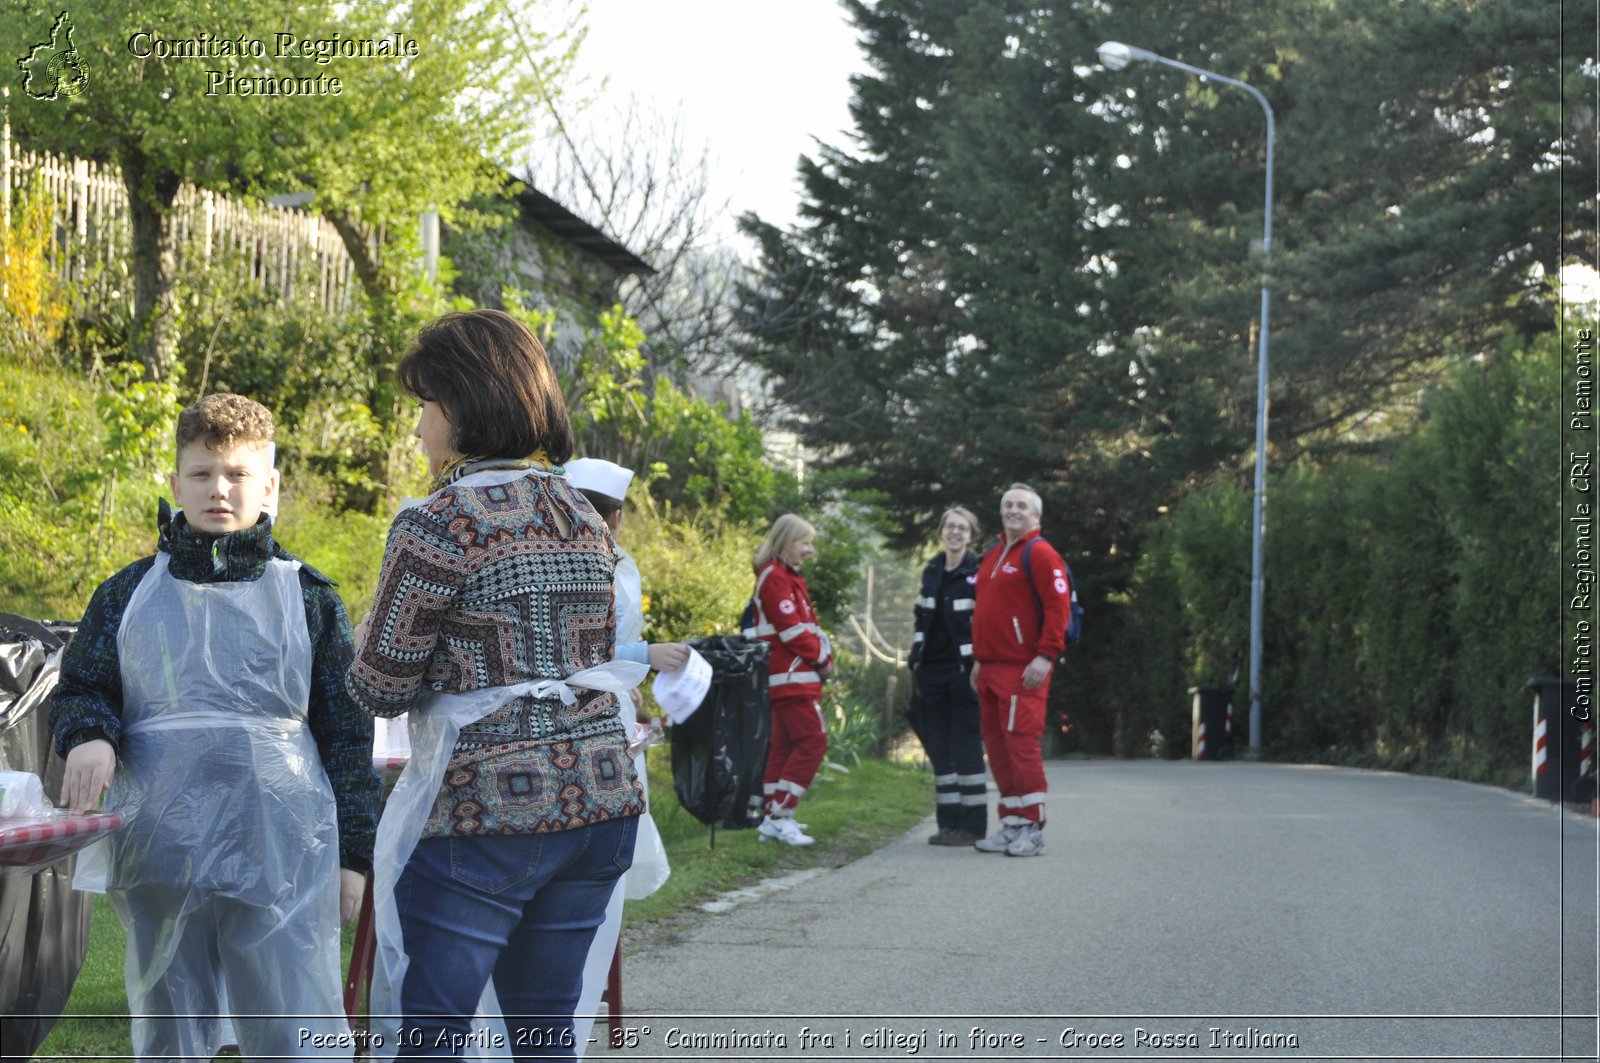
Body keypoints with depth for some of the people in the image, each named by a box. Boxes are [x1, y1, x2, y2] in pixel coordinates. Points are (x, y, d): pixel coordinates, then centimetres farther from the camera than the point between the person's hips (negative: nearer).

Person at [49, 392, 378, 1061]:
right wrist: (89, 735, -11)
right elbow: (79, 688, 14)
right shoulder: (129, 594, 11)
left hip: (284, 855, -2)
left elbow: (347, 730, 8)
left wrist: (353, 852, 3)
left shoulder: (309, 596, 7)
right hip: (162, 851, 2)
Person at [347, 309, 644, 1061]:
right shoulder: (584, 518, 11)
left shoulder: (439, 525, -12)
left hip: (484, 812, -7)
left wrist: (372, 629, 12)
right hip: (599, 800, 7)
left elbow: (380, 689, -8)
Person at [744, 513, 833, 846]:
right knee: (813, 740, -12)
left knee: (785, 744, 11)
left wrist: (821, 655, 1)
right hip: (792, 675, -10)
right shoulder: (776, 576, -11)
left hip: (791, 676, 10)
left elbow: (805, 623, 18)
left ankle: (773, 818, 13)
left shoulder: (788, 576, 20)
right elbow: (791, 627, -17)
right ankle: (780, 816, -13)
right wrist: (822, 658, -7)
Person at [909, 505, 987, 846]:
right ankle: (948, 821, 12)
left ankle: (972, 824, -1)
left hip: (965, 670, -6)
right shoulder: (931, 572, 13)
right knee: (939, 747, 7)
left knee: (966, 747, -5)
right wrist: (916, 658, 13)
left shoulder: (979, 573, -5)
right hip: (933, 670, 6)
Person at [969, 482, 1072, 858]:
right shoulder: (992, 557, 20)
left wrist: (1046, 656, -20)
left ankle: (1032, 829, -6)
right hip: (990, 669, 9)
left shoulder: (1040, 554, -7)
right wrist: (979, 659, 22)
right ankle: (1011, 826, 16)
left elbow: (1058, 607, -14)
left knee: (1022, 744, -10)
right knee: (997, 746, 10)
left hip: (1022, 671, -9)